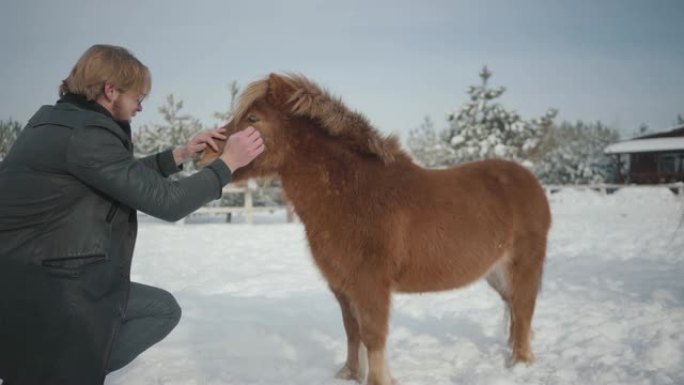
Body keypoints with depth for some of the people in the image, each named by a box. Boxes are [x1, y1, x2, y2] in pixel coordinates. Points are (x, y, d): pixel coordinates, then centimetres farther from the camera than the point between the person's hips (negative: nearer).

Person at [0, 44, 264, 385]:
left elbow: (126, 176, 22)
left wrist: (181, 154, 14)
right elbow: (166, 201, -19)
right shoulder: (84, 134, -21)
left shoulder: (61, 121, 10)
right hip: (37, 291, -10)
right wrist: (228, 163, -8)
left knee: (164, 310, 15)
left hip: (41, 279, 10)